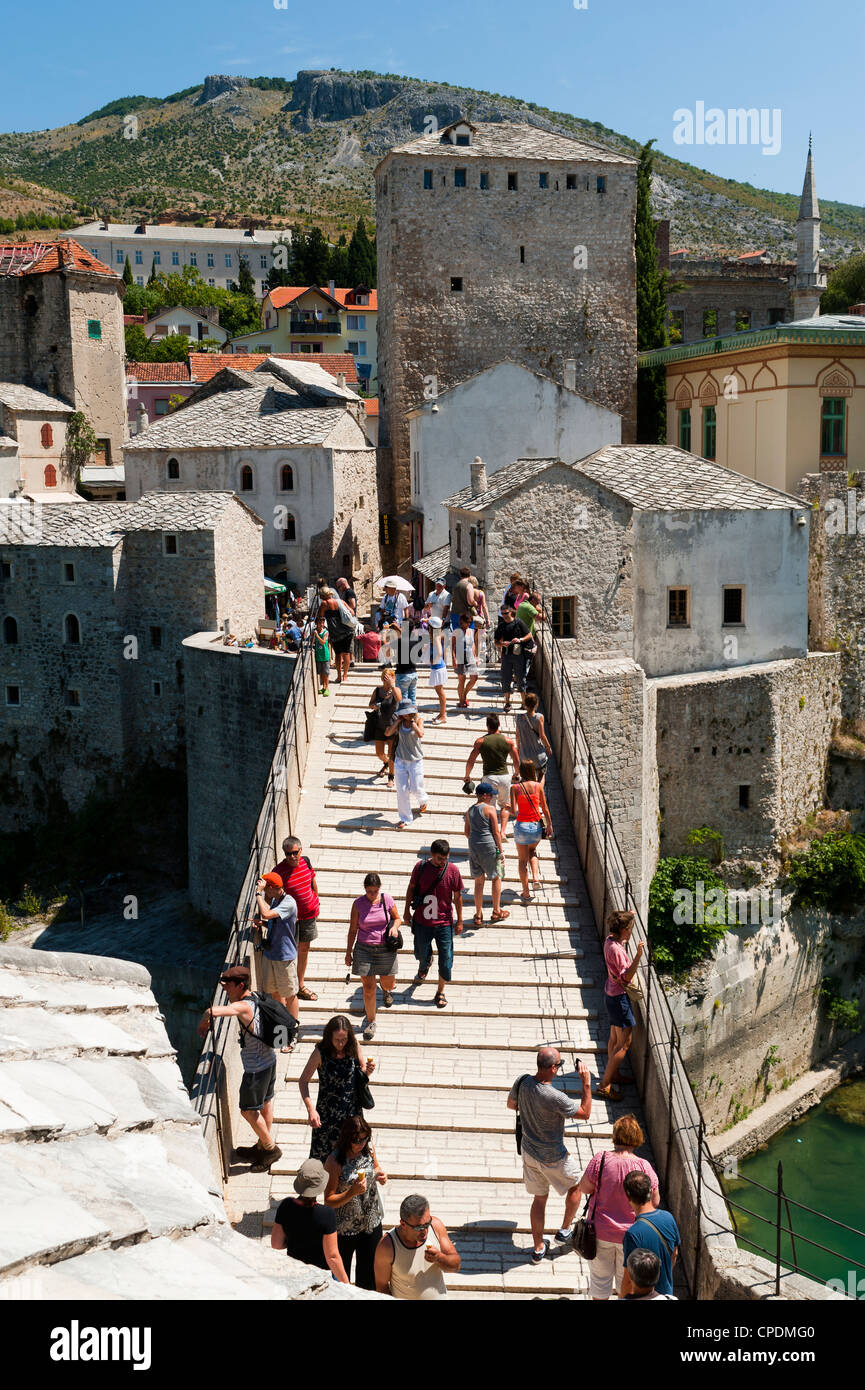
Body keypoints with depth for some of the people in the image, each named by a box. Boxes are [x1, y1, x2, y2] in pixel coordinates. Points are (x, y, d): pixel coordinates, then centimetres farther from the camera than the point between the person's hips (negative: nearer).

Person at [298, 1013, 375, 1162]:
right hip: (327, 1113, -2)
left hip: (352, 1111, 2)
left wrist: (368, 1070, -17)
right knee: (322, 1155, 6)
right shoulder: (320, 1053, -18)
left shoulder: (353, 1048, -9)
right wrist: (311, 1109, -22)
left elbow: (362, 1072, 8)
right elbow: (303, 1081, -11)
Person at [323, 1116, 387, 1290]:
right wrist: (353, 1192, -34)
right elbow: (329, 1201, -19)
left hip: (371, 1222, 4)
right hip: (344, 1228, -4)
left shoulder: (369, 1147, -10)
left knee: (369, 1269, 20)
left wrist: (381, 1175, -10)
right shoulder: (335, 1162, -24)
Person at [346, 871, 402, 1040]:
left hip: (386, 949, 1)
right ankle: (371, 1021, 16)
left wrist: (395, 926, -14)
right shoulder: (358, 904, -6)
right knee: (368, 988, 0)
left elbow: (397, 918, 9)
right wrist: (348, 952, 3)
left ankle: (386, 990, 52)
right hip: (364, 950, -1)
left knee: (389, 983, 13)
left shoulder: (387, 899, -5)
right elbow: (353, 930, 1)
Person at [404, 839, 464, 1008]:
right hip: (422, 920, 1)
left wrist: (459, 921, 2)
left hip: (444, 923, -1)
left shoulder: (453, 870, -12)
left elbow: (458, 896, -2)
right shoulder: (421, 867, -10)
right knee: (422, 954, 19)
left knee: (446, 960, 2)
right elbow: (411, 888, 5)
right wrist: (407, 910, 9)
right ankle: (424, 968, 55)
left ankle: (440, 992, 21)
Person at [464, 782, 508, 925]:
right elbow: (496, 832, -11)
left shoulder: (470, 810, 7)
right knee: (496, 878, 14)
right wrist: (501, 850, -5)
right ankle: (496, 911, 21)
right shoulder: (490, 809, -11)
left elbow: (467, 831, 12)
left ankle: (478, 915, 17)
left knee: (478, 881, 13)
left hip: (473, 847, 5)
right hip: (489, 846, -5)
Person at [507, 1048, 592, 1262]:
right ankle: (565, 1230, 38)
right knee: (575, 1185, 24)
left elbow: (511, 1104, 6)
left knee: (539, 1198, 22)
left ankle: (538, 1247, 31)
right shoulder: (555, 1098, -33)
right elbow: (585, 1113, -19)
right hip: (553, 1157, -6)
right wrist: (586, 1083, -20)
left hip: (529, 1150, 6)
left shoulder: (522, 1082, -14)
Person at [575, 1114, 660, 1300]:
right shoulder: (643, 1166, -21)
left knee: (600, 1277, 21)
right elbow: (654, 1201, -11)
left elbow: (585, 1188, -8)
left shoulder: (600, 1160, -21)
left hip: (601, 1231, 0)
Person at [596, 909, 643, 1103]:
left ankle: (612, 1074, 42)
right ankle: (604, 1086, -3)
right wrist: (637, 956, -35)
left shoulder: (610, 941, 1)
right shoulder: (616, 950, -27)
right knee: (624, 1043, -4)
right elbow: (626, 977, -26)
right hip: (619, 998, -10)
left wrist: (627, 917, 26)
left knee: (614, 1038, 25)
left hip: (611, 994, 10)